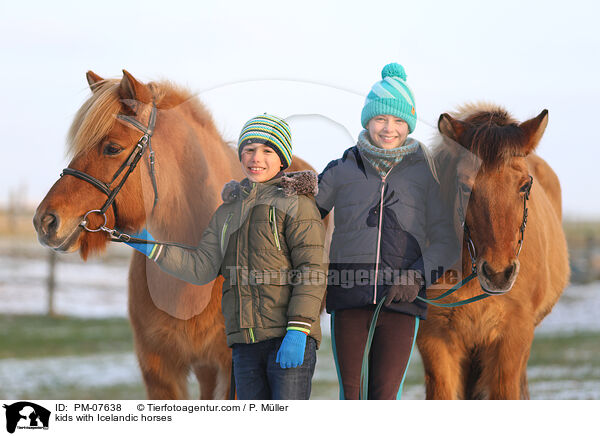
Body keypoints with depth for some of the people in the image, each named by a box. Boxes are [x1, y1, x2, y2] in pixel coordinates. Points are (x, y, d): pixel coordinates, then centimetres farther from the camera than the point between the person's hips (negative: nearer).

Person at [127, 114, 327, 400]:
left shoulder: (297, 204, -1)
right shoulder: (227, 212, 19)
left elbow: (311, 270, -9)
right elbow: (202, 269, 10)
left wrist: (298, 331, -18)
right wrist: (152, 249, 2)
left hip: (289, 339, -6)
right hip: (245, 341, 6)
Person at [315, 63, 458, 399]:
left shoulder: (424, 173, 5)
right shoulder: (342, 170, 8)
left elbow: (446, 242, 5)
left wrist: (419, 275, -12)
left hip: (401, 300, -1)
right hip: (349, 297, 1)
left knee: (385, 397, -7)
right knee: (351, 395, 3)